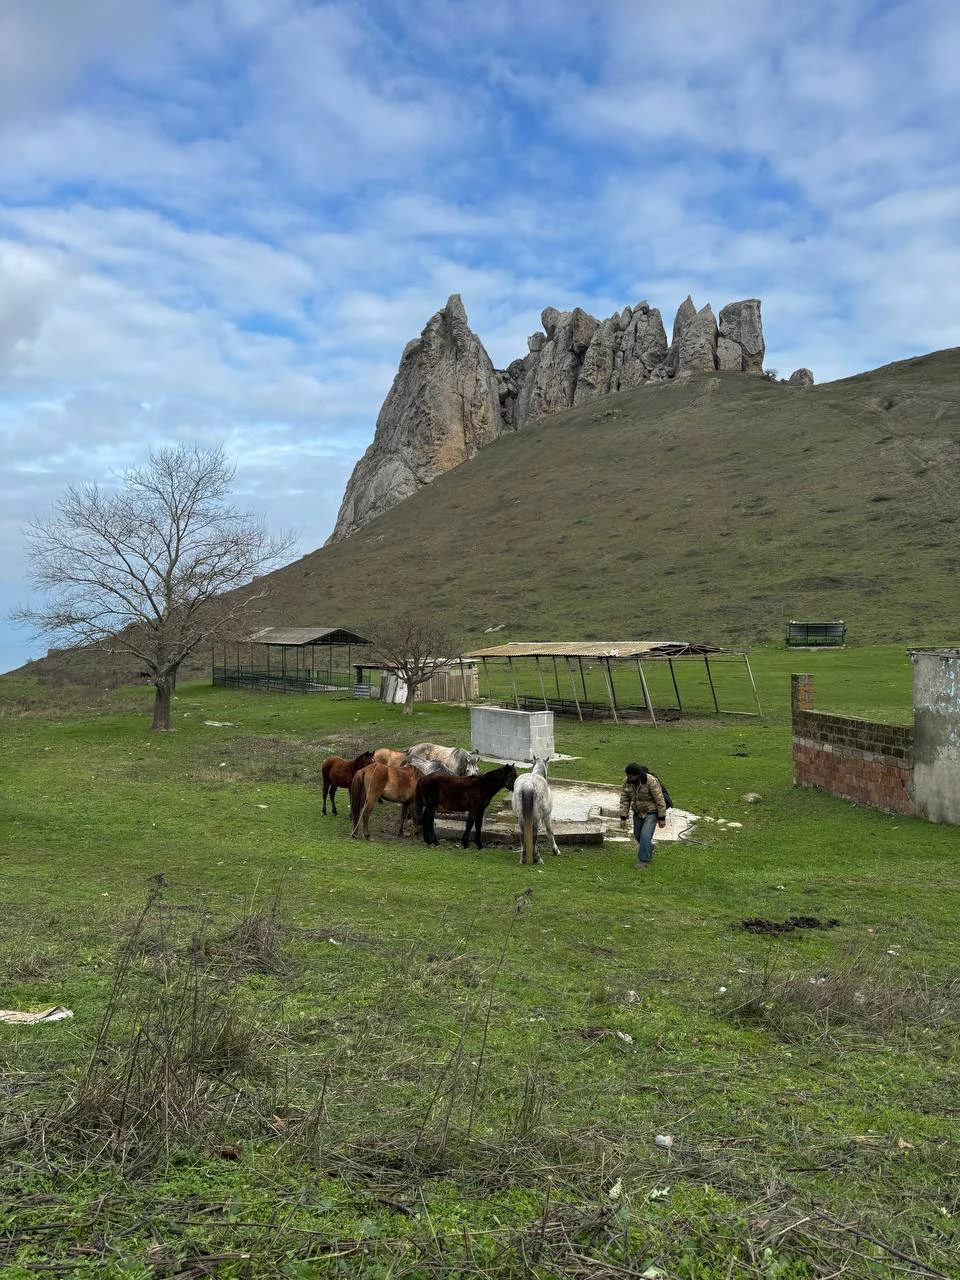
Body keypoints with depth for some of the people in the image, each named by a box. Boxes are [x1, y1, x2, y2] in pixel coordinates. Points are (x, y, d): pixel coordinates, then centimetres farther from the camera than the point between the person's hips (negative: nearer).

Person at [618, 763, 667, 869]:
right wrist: (623, 818, -8)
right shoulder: (627, 781, -13)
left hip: (651, 812, -6)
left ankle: (644, 861, -5)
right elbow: (624, 800, -6)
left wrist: (662, 818, -17)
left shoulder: (651, 781, -29)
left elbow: (659, 799, -22)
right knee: (638, 835, 19)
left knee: (645, 836, -16)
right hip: (638, 812, 6)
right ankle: (649, 850, 46)